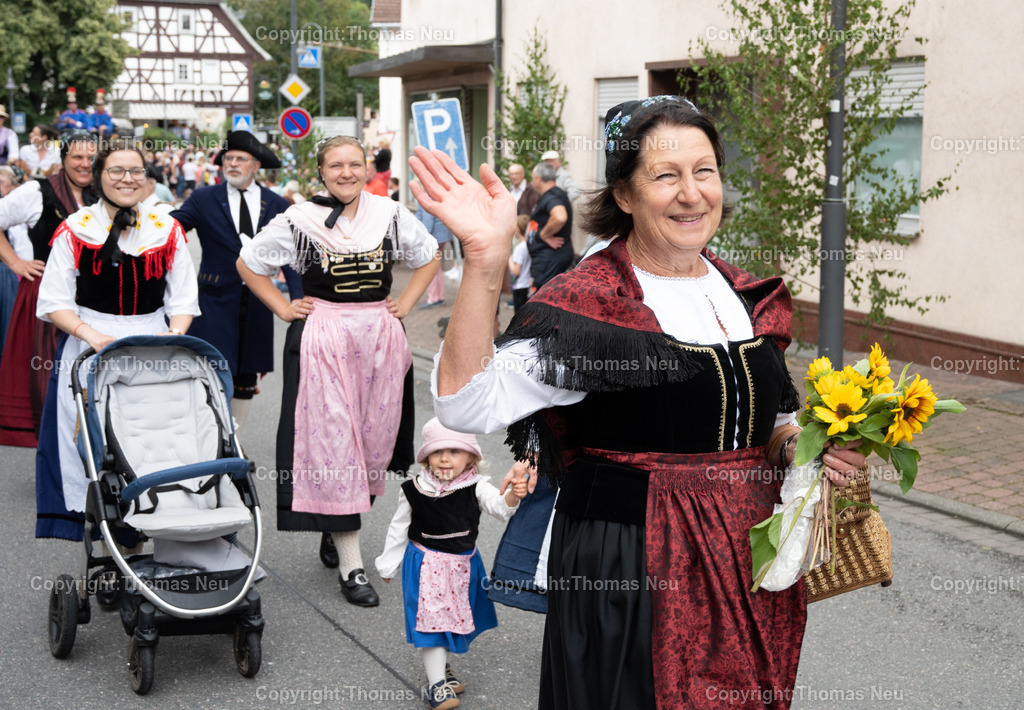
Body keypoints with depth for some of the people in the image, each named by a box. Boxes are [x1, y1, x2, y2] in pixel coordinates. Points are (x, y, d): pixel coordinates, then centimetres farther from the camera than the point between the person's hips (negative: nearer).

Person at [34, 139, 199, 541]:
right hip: (88, 347, -1)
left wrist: (174, 336, -11)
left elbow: (183, 299, 8)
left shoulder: (167, 230, 7)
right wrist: (92, 335, -16)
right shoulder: (76, 230, 2)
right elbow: (53, 302, -1)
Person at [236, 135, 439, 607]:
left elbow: (429, 257, 18)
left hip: (380, 338, 3)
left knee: (374, 436, 8)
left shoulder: (392, 214, 4)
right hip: (322, 338, -3)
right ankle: (350, 564, -1)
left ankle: (337, 528, 33)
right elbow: (248, 263, 9)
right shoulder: (299, 220, -2)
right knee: (332, 441, -6)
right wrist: (282, 307, 2)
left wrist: (405, 303, 8)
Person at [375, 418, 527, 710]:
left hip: (463, 565, 3)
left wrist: (512, 496, -51)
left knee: (455, 617, 17)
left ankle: (440, 666, 39)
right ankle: (436, 682, 5)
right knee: (431, 619, -4)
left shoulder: (475, 488, -12)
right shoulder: (414, 491, -12)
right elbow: (399, 529, 0)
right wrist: (389, 564, 7)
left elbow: (499, 506, -28)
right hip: (426, 566, -3)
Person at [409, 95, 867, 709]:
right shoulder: (589, 305, -14)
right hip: (629, 569, -6)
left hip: (748, 561, 6)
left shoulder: (747, 296, 7)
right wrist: (485, 261, -36)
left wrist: (799, 444, -2)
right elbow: (467, 404, -27)